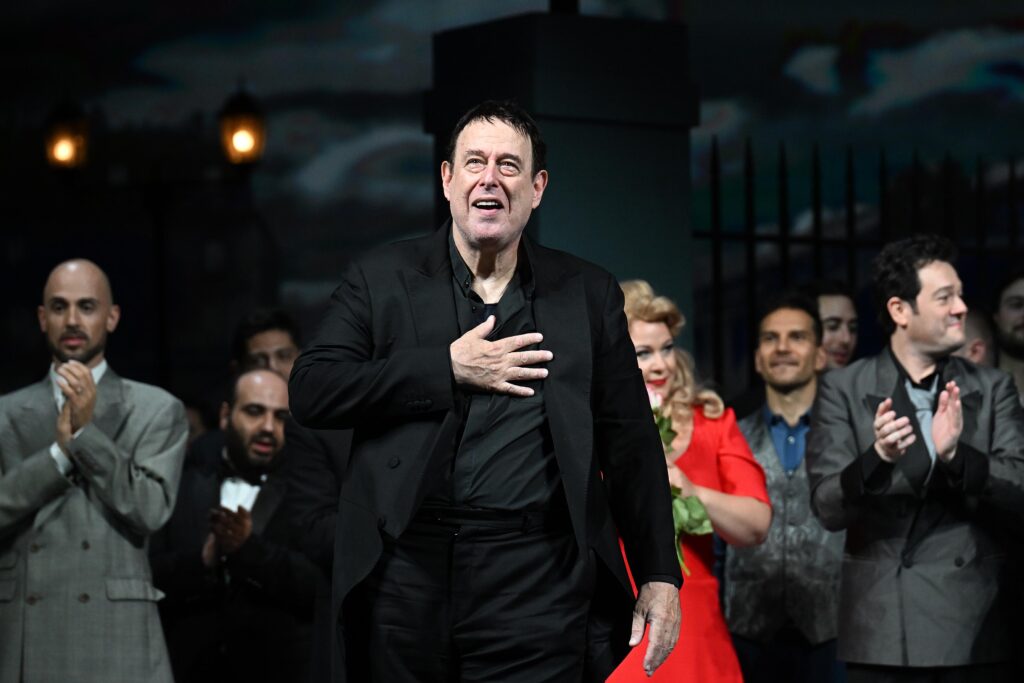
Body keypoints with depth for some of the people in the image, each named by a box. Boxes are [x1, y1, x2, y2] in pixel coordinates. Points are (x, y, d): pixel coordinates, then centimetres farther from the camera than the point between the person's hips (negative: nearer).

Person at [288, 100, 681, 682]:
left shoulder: (588, 295, 11)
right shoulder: (383, 279, 9)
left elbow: (631, 447, 11)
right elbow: (310, 392, -3)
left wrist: (661, 574, 5)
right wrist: (448, 369, -8)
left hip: (536, 584, 0)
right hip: (406, 575, 0)